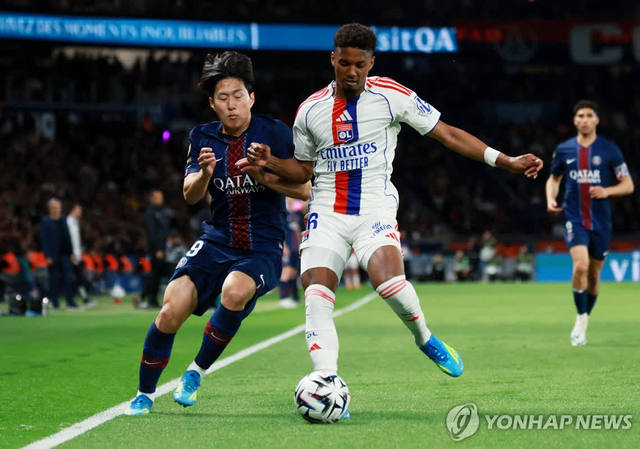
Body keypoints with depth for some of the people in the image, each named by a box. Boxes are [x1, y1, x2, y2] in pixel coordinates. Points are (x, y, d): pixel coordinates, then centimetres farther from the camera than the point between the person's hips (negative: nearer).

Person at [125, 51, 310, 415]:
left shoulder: (275, 133, -5)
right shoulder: (203, 138, 6)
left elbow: (305, 189, -6)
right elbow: (190, 195, -3)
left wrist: (262, 176, -21)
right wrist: (204, 175, -25)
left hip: (263, 248, -3)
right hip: (216, 242, 3)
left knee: (235, 291, -35)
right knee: (172, 310, -17)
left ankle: (198, 371, -11)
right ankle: (145, 394, 5)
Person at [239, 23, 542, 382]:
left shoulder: (391, 95, -2)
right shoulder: (310, 110, 8)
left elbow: (447, 134, 1)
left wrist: (507, 161, -4)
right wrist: (270, 163, -1)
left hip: (375, 208, -3)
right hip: (327, 213, 3)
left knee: (388, 281, -27)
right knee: (316, 297, -16)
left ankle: (424, 338, 3)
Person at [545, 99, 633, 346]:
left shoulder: (609, 150, -1)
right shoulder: (563, 150, 4)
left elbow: (628, 185, 3)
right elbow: (553, 178, 20)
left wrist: (607, 191, -16)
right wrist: (551, 198, 0)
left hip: (601, 221, 1)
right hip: (574, 218, -1)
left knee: (594, 273, 8)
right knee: (580, 265, -22)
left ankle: (584, 322, 28)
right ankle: (580, 318, -7)